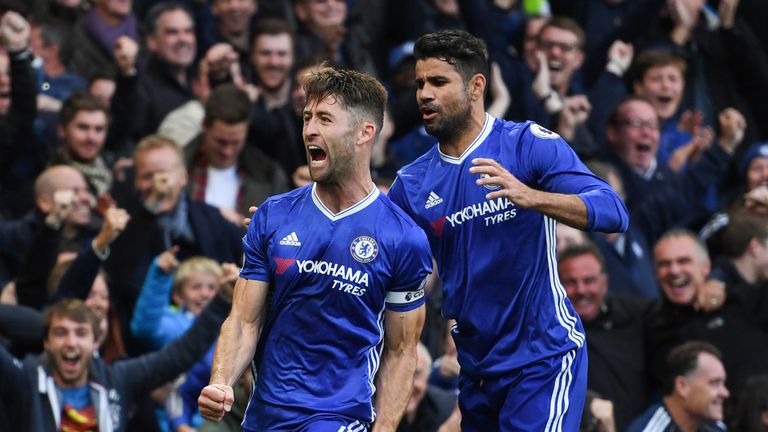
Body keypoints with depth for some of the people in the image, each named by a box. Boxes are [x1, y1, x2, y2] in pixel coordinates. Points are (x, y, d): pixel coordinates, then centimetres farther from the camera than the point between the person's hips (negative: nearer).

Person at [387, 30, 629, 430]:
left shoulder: (530, 145, -9)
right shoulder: (411, 183, 5)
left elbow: (613, 212, -21)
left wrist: (529, 196, -36)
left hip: (542, 355, -6)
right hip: (476, 364, 6)